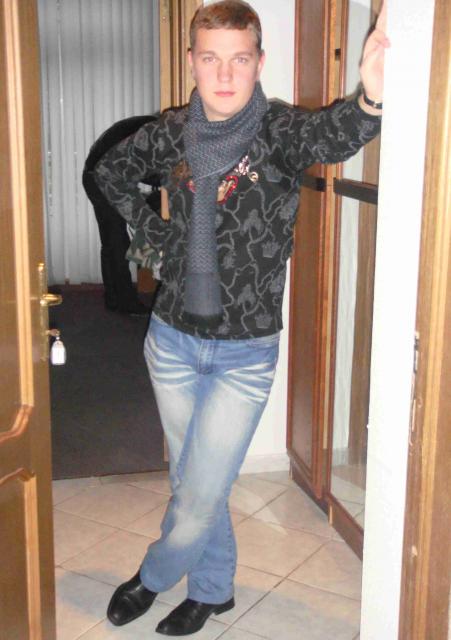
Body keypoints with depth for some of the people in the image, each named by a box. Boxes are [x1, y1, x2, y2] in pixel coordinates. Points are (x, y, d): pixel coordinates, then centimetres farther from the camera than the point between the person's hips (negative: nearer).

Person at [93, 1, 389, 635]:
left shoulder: (279, 131, -14)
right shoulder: (172, 131, -3)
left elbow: (332, 136, -39)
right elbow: (109, 171, 17)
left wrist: (370, 98, -61)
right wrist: (153, 229, 4)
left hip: (244, 355, -3)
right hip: (173, 340, 4)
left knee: (201, 496, 4)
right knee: (193, 482, 18)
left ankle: (153, 578, 35)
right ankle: (214, 588, 43)